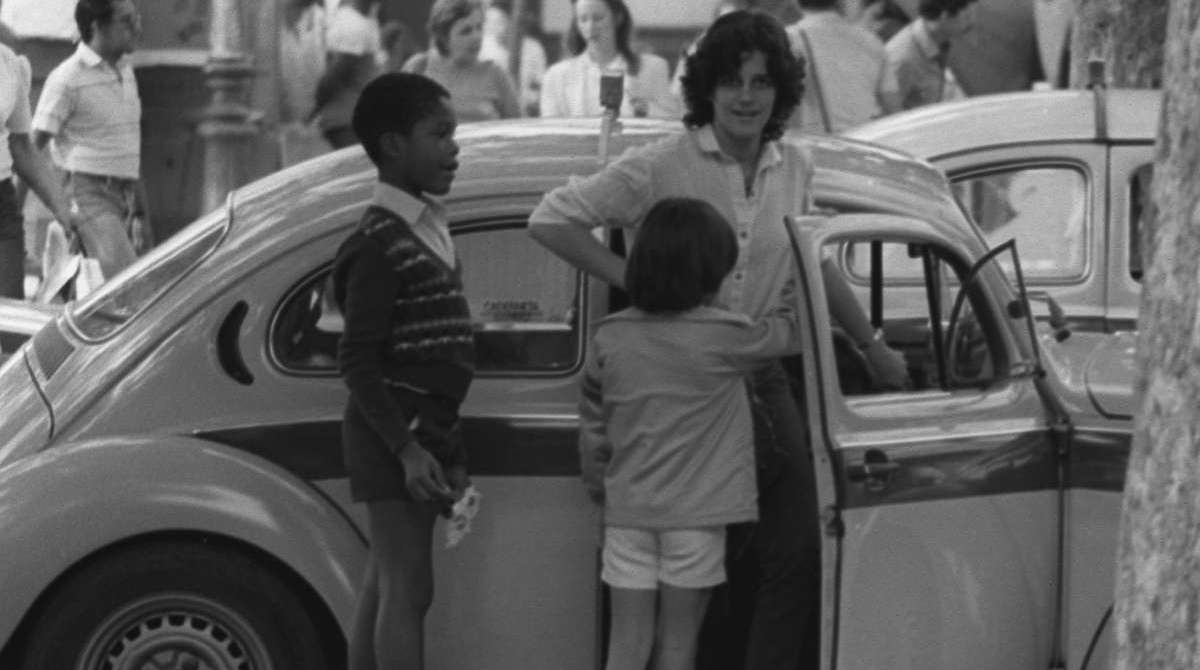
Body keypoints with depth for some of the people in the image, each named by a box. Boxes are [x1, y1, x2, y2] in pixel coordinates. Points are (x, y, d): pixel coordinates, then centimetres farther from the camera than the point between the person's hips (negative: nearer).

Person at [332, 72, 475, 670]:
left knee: (385, 587, 12)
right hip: (393, 435, -9)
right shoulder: (379, 244, -16)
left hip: (424, 434, 9)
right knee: (408, 589, -8)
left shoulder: (429, 229, 13)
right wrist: (406, 447, -23)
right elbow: (357, 360, -18)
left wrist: (448, 449, 20)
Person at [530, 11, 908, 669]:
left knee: (796, 552, 1)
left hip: (760, 378, 5)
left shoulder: (794, 168, 3)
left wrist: (873, 347, 28)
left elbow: (815, 266, 20)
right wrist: (635, 280, -17)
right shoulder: (662, 165, -13)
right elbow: (549, 220, -11)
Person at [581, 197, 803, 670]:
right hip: (696, 512, -3)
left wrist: (597, 484, 23)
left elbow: (592, 423, 9)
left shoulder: (610, 338, 0)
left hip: (628, 512, 3)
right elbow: (791, 330, 2)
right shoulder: (724, 338, -12)